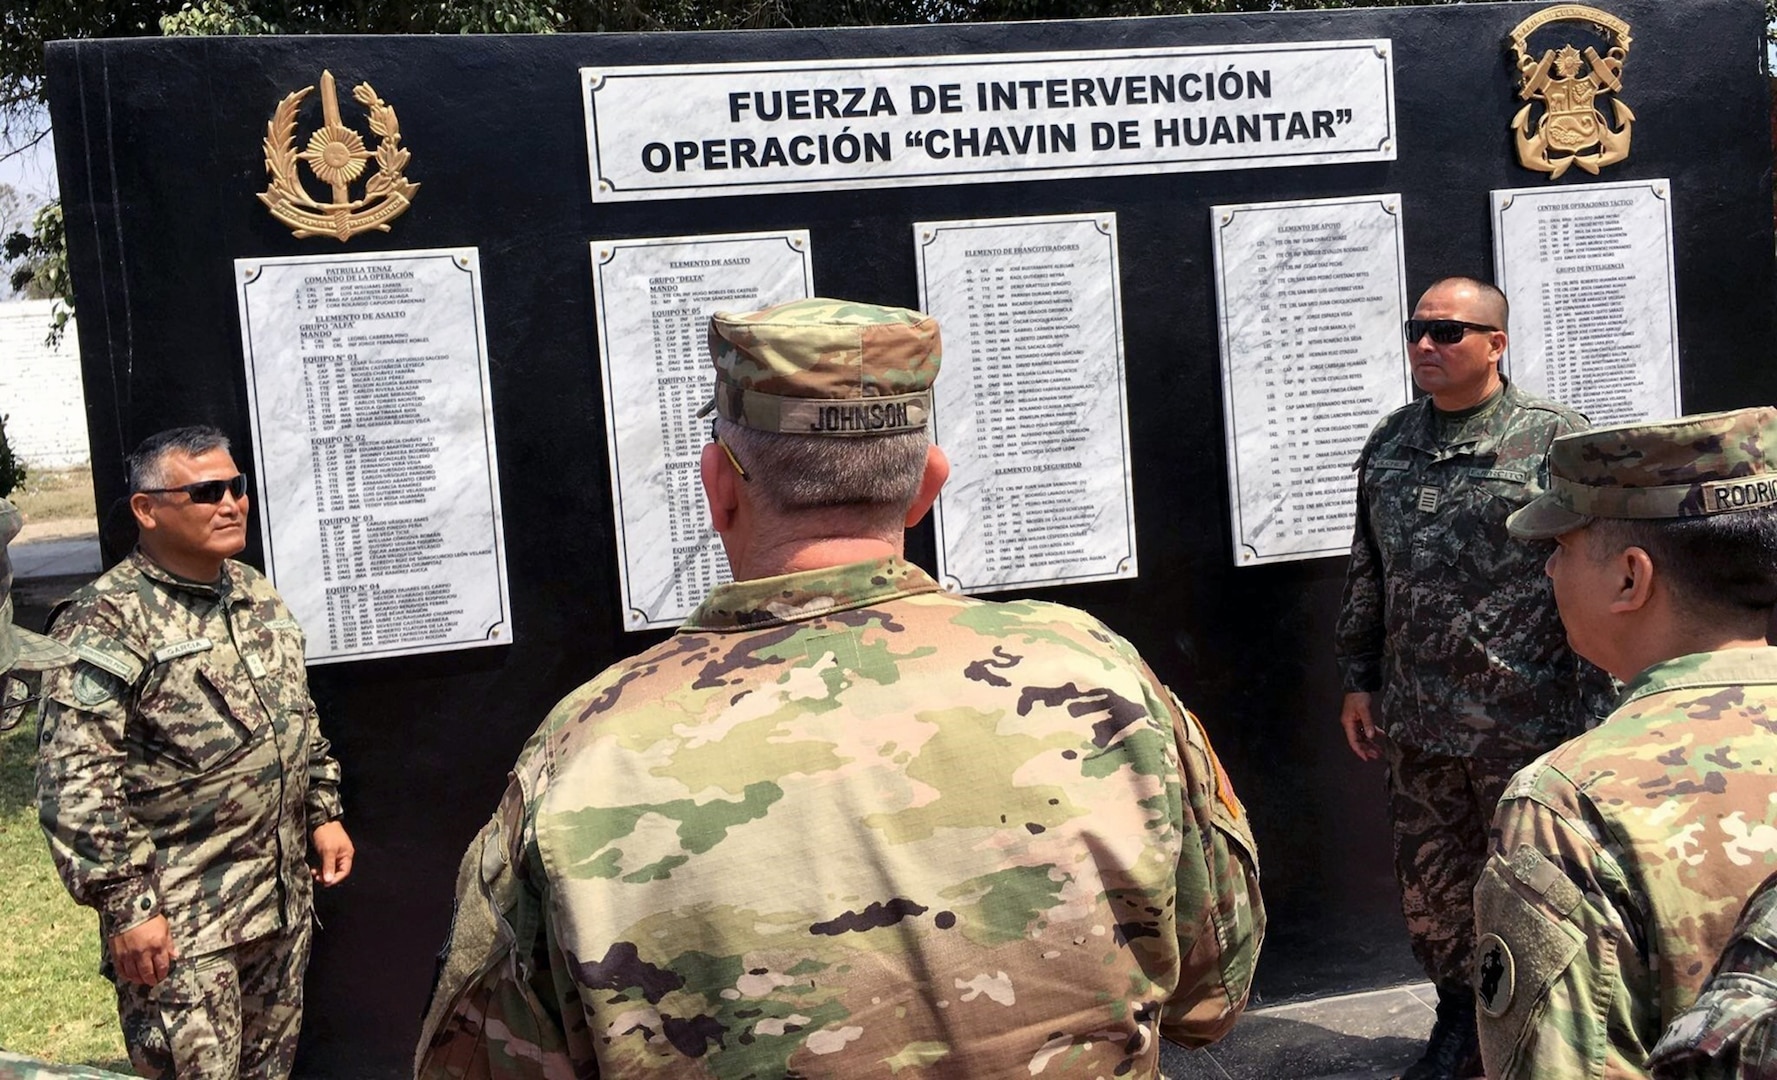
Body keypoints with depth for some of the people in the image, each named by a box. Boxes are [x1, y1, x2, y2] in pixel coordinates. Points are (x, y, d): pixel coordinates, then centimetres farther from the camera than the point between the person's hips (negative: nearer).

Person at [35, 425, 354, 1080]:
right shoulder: (106, 625, -16)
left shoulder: (257, 595, 9)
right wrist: (125, 906, -20)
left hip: (283, 898, 7)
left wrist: (324, 813, 16)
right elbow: (75, 785, -19)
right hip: (179, 921, -7)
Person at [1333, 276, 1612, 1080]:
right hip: (1418, 721, 5)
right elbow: (1367, 574, 15)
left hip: (1526, 720, -5)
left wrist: (1594, 712, -12)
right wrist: (1358, 677, 13)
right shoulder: (1390, 443, 8)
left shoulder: (1554, 438, -8)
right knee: (1429, 889, 15)